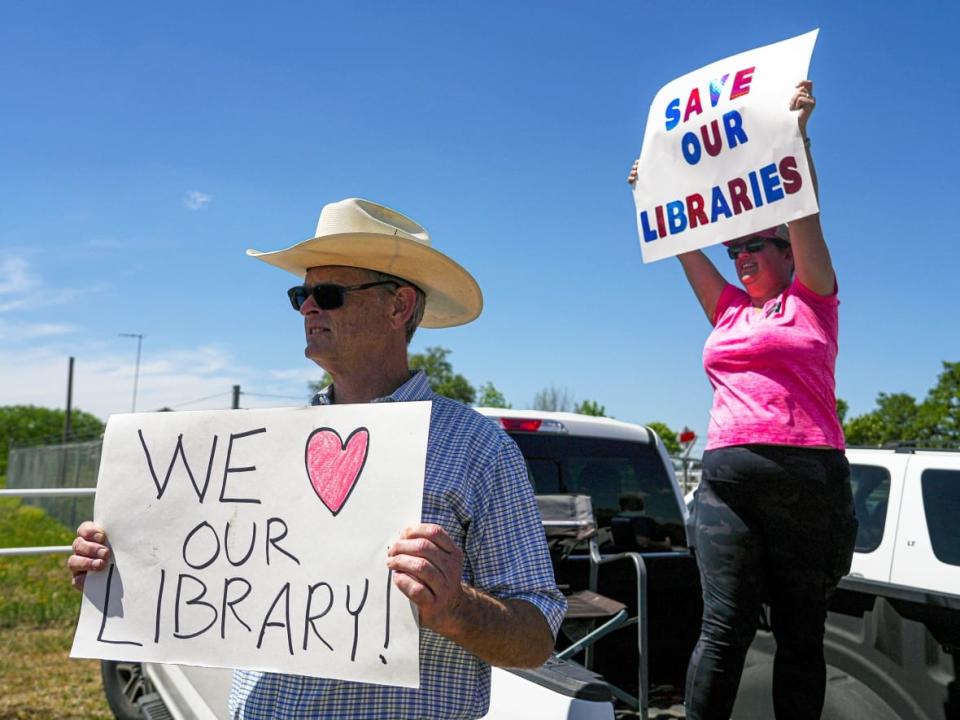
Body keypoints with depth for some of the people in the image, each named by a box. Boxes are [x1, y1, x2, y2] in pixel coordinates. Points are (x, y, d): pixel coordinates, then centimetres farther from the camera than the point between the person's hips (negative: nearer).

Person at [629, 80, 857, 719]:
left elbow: (804, 213, 0)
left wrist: (797, 130, -4)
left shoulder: (811, 300, 9)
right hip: (728, 477, 3)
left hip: (806, 476, -3)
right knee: (726, 626, -3)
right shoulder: (729, 310, 20)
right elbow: (686, 246, 26)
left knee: (801, 631, 4)